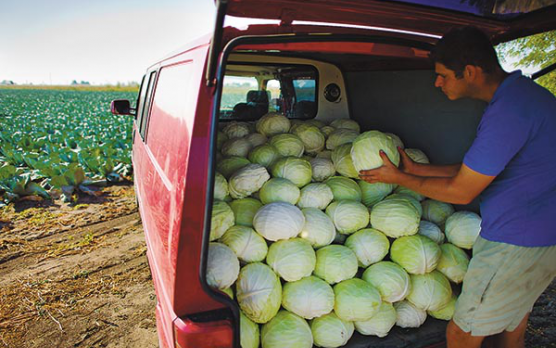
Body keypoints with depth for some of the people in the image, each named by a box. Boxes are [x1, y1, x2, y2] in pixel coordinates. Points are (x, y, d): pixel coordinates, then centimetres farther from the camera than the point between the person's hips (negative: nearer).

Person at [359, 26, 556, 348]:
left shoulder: (508, 111, -25)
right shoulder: (525, 91, 9)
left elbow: (461, 192, -19)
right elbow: (477, 170, 13)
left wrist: (399, 177, -5)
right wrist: (415, 169, 13)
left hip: (515, 246, -10)